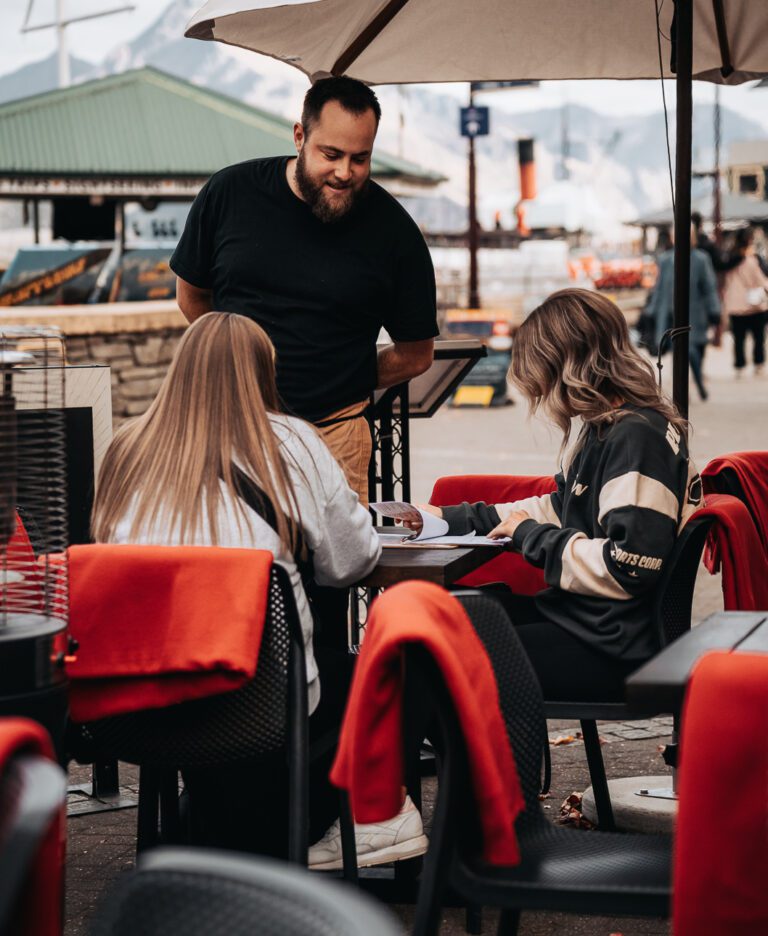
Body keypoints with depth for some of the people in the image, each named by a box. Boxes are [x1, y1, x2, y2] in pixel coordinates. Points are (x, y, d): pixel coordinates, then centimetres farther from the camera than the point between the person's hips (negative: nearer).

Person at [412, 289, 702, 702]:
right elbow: (560, 510, 26)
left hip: (615, 648, -11)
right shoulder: (604, 428, 13)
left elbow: (626, 567, -26)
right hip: (582, 616, 11)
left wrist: (529, 537, -13)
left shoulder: (637, 438, -20)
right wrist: (453, 518, 25)